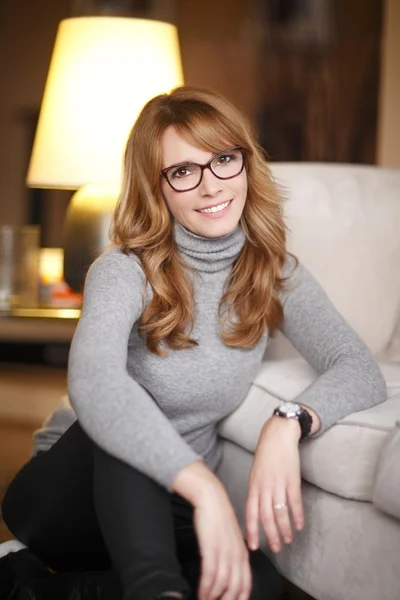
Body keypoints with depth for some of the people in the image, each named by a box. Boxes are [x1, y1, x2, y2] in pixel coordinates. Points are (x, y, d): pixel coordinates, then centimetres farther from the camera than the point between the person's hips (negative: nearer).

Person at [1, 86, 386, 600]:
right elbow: (93, 383, -38)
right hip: (70, 495, -3)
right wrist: (206, 488, -50)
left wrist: (288, 422, -35)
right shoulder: (125, 272, -17)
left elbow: (360, 371, -12)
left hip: (166, 507, 4)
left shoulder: (275, 275, -2)